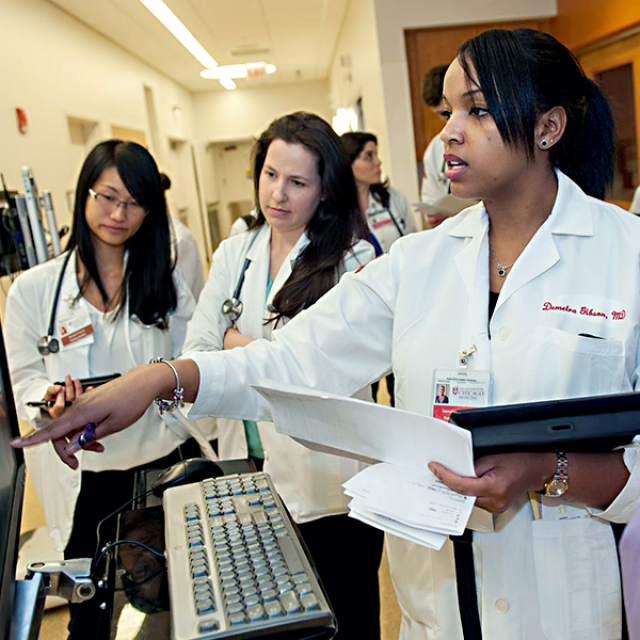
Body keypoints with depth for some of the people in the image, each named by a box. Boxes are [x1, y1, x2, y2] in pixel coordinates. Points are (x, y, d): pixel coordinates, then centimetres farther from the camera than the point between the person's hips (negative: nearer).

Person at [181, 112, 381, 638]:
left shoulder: (353, 259, -10)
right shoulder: (234, 254, 6)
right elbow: (197, 352, 3)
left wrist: (242, 345, -6)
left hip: (328, 487, -4)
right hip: (249, 474, 4)